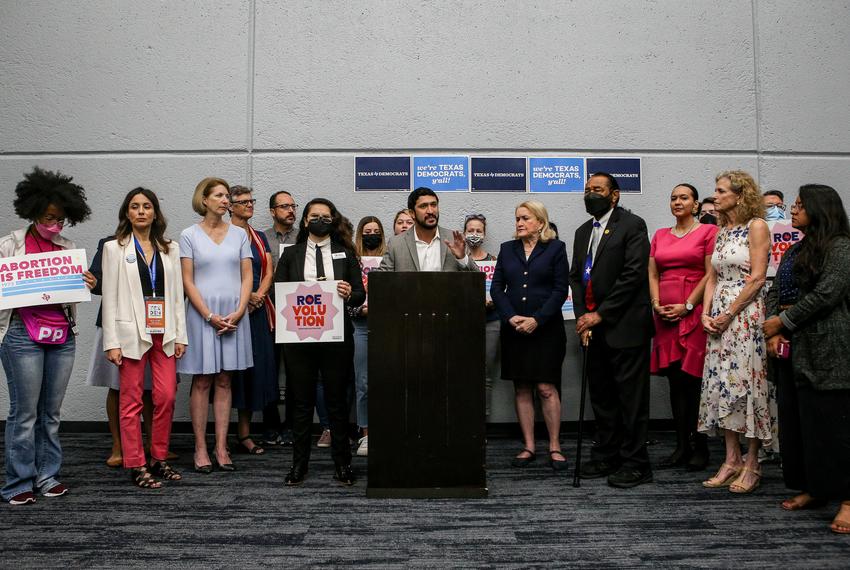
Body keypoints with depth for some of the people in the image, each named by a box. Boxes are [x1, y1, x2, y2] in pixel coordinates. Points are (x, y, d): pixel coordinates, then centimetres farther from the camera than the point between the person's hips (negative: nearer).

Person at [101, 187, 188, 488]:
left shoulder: (169, 248, 11)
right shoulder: (115, 248, 3)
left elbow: (177, 293, 10)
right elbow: (109, 297, -2)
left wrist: (180, 335, 4)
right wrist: (112, 342, -7)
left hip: (164, 332, 3)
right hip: (131, 333, -3)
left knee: (166, 397, 2)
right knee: (131, 400, 3)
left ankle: (159, 459, 18)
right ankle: (136, 465, 12)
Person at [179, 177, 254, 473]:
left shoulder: (239, 234, 9)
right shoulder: (189, 235, 1)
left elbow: (247, 277, 5)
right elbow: (187, 281, -3)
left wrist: (238, 312, -8)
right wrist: (210, 316, -12)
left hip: (233, 315, 2)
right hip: (201, 313, -2)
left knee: (224, 382, 7)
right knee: (202, 382, 2)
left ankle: (221, 447, 12)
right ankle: (201, 448, 10)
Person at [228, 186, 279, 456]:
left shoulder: (260, 237, 17)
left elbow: (269, 271, 9)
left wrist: (258, 295, -7)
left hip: (259, 310, 5)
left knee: (258, 367, 2)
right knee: (235, 367, -3)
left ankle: (245, 433, 9)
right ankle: (242, 433, 4)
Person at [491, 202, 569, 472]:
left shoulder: (556, 248, 2)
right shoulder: (507, 249, 12)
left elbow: (560, 289, -4)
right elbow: (496, 288, 7)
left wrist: (536, 319, -13)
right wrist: (511, 317, -8)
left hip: (546, 328, -3)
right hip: (514, 328, 4)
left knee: (547, 388, -5)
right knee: (521, 389, 6)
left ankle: (554, 447, 6)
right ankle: (529, 447, 13)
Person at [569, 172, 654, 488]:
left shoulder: (632, 225, -5)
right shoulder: (583, 231, 18)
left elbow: (634, 274, -14)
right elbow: (576, 276, 15)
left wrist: (600, 314, -15)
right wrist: (582, 317, 0)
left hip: (625, 326, -7)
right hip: (594, 328, 7)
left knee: (631, 397, -1)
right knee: (601, 395, 13)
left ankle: (635, 463, 8)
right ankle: (606, 456, 25)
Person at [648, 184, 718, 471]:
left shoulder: (708, 231, 0)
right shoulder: (660, 235, 16)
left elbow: (711, 274, -7)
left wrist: (687, 306, -12)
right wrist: (656, 305, -1)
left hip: (694, 314, -5)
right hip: (666, 317, 5)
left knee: (693, 380, -3)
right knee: (675, 381, 7)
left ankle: (700, 447, 9)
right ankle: (681, 446, 14)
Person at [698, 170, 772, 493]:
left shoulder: (756, 226, -4)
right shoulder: (721, 232, 16)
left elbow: (757, 278, -12)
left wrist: (729, 314, -14)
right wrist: (706, 313, 1)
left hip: (745, 313, -7)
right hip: (718, 317, 7)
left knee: (746, 382, -5)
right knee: (720, 384, 5)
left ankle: (752, 464, 5)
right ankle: (732, 460, 13)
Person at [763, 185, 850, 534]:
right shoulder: (794, 251, 18)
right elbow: (775, 292, 12)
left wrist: (783, 321, -10)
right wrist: (772, 331, -3)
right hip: (790, 347, 8)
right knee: (795, 419, 10)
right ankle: (813, 489, 22)